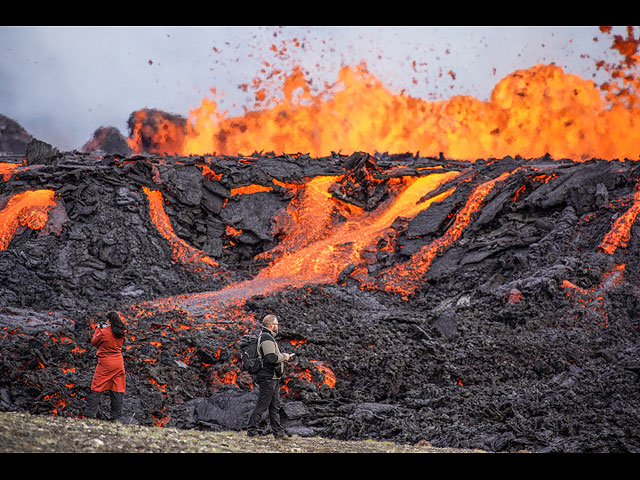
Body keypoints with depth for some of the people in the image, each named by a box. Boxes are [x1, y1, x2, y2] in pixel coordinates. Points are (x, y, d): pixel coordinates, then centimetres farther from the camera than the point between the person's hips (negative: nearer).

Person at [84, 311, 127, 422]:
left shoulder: (104, 332, -13)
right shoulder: (121, 333, 1)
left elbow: (94, 342, 2)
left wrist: (98, 329, 15)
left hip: (105, 364, -4)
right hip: (118, 363, 4)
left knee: (97, 388, 0)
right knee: (117, 389, 7)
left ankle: (90, 413, -5)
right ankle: (115, 416, 6)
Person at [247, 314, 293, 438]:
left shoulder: (268, 337, 19)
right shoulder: (267, 338, -15)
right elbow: (271, 358, -25)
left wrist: (283, 357, 13)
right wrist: (284, 357, -10)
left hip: (272, 378, 11)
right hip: (268, 378, -11)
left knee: (275, 406, 11)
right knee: (262, 405, -6)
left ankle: (278, 432, 13)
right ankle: (251, 431, -2)